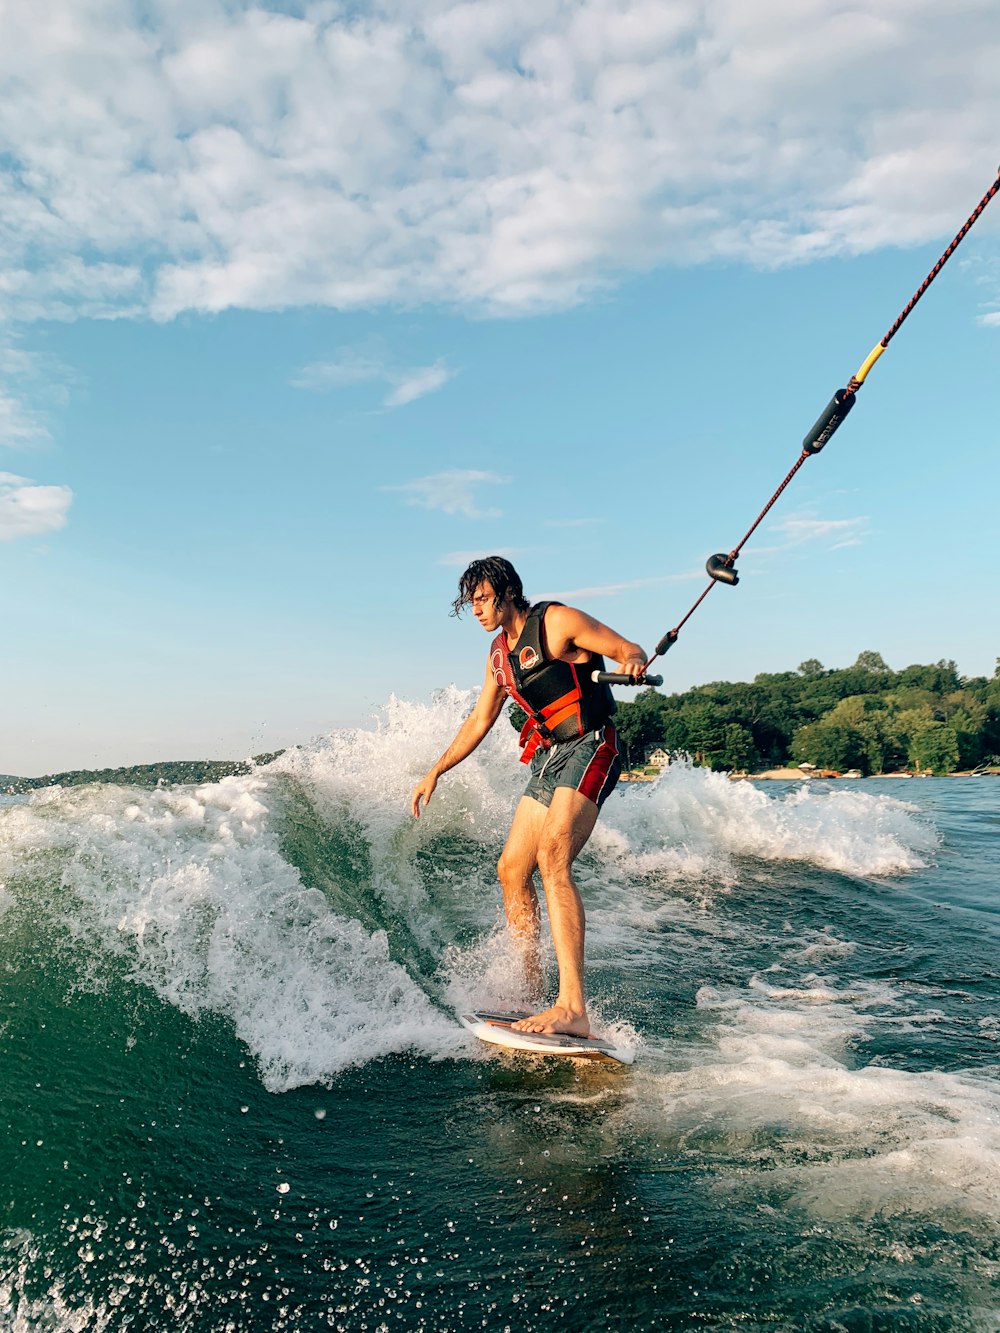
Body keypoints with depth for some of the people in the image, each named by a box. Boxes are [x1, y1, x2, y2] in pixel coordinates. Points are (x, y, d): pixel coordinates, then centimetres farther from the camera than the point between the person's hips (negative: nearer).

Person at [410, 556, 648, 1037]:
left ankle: (572, 1008, -33)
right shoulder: (499, 654, 17)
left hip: (589, 749, -9)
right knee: (511, 869, 5)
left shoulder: (556, 621, -6)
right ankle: (530, 990, 18)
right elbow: (479, 721, 25)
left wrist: (634, 664, -32)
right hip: (548, 758, 9)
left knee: (553, 857, -27)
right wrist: (435, 771, 22)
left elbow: (628, 650, -8)